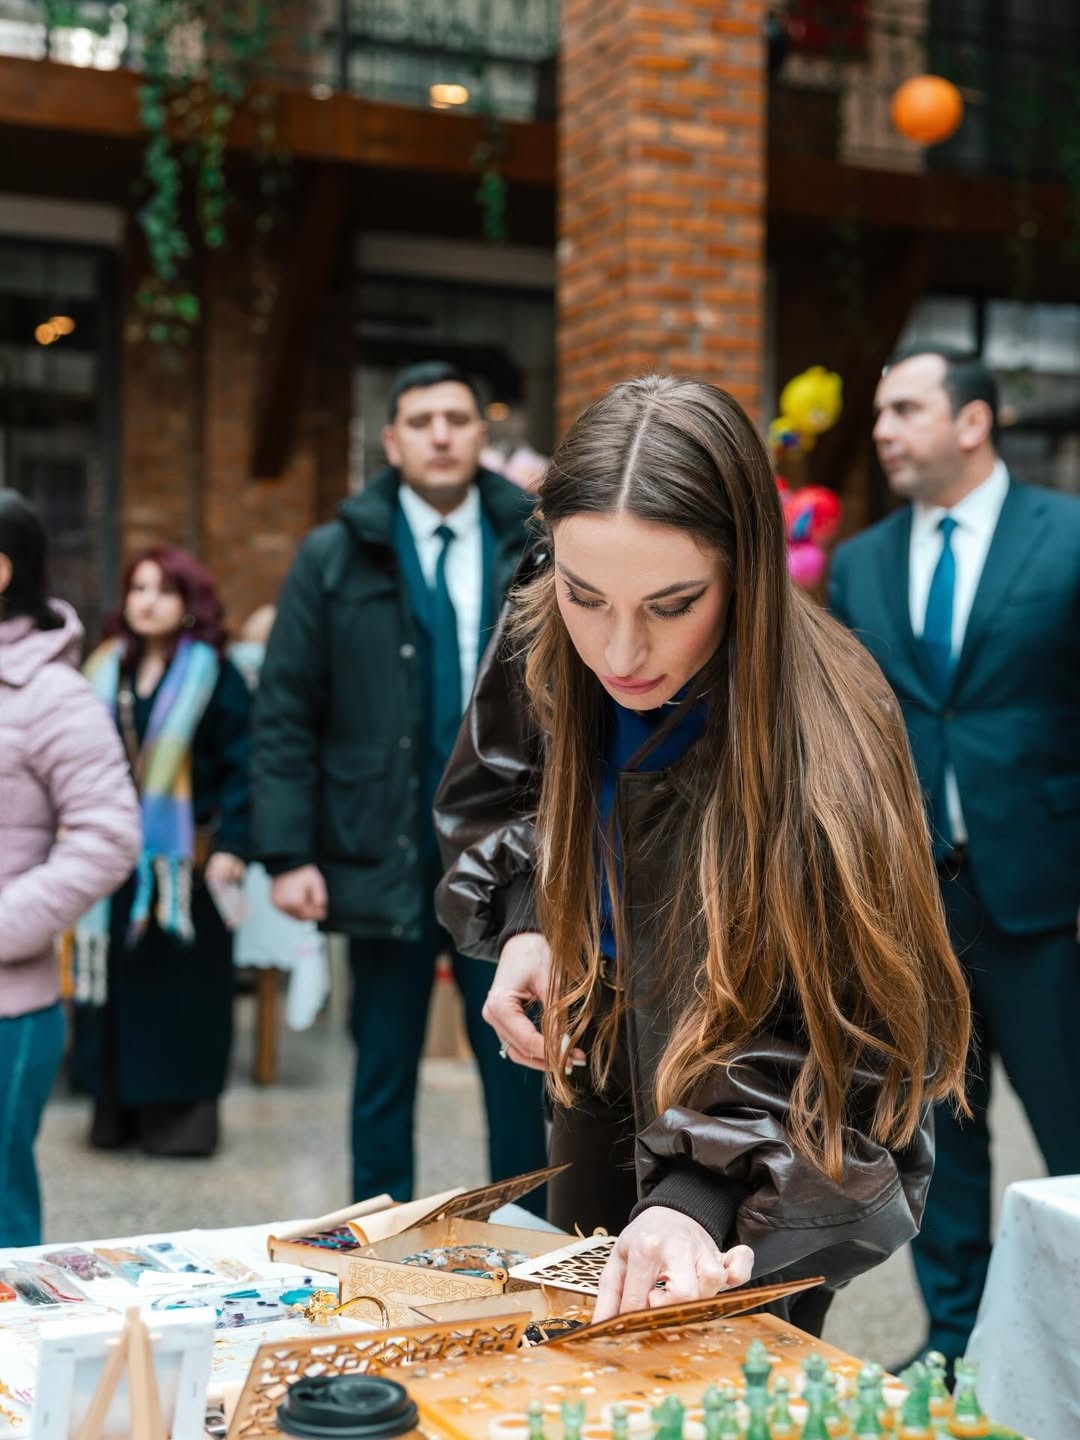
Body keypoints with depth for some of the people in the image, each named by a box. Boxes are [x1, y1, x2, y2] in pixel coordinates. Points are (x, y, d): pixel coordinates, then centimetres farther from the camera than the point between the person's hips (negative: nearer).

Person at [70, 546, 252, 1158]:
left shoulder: (215, 676, -4)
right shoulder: (108, 670, 10)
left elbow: (242, 767, -8)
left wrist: (231, 846, -15)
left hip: (184, 862, -4)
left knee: (182, 985, 0)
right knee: (114, 979, 7)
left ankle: (183, 1109, 10)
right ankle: (117, 1107, 17)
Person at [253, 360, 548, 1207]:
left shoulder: (537, 549, 3)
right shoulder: (335, 556, 0)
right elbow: (285, 715, -1)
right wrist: (288, 853, -9)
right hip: (385, 858, 0)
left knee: (518, 1069, 8)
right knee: (385, 1074, 11)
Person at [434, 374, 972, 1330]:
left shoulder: (821, 745, -35)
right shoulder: (543, 647, -17)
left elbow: (843, 1044, -30)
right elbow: (493, 796, 5)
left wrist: (702, 1197, -43)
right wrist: (522, 924, -12)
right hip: (606, 1070, 6)